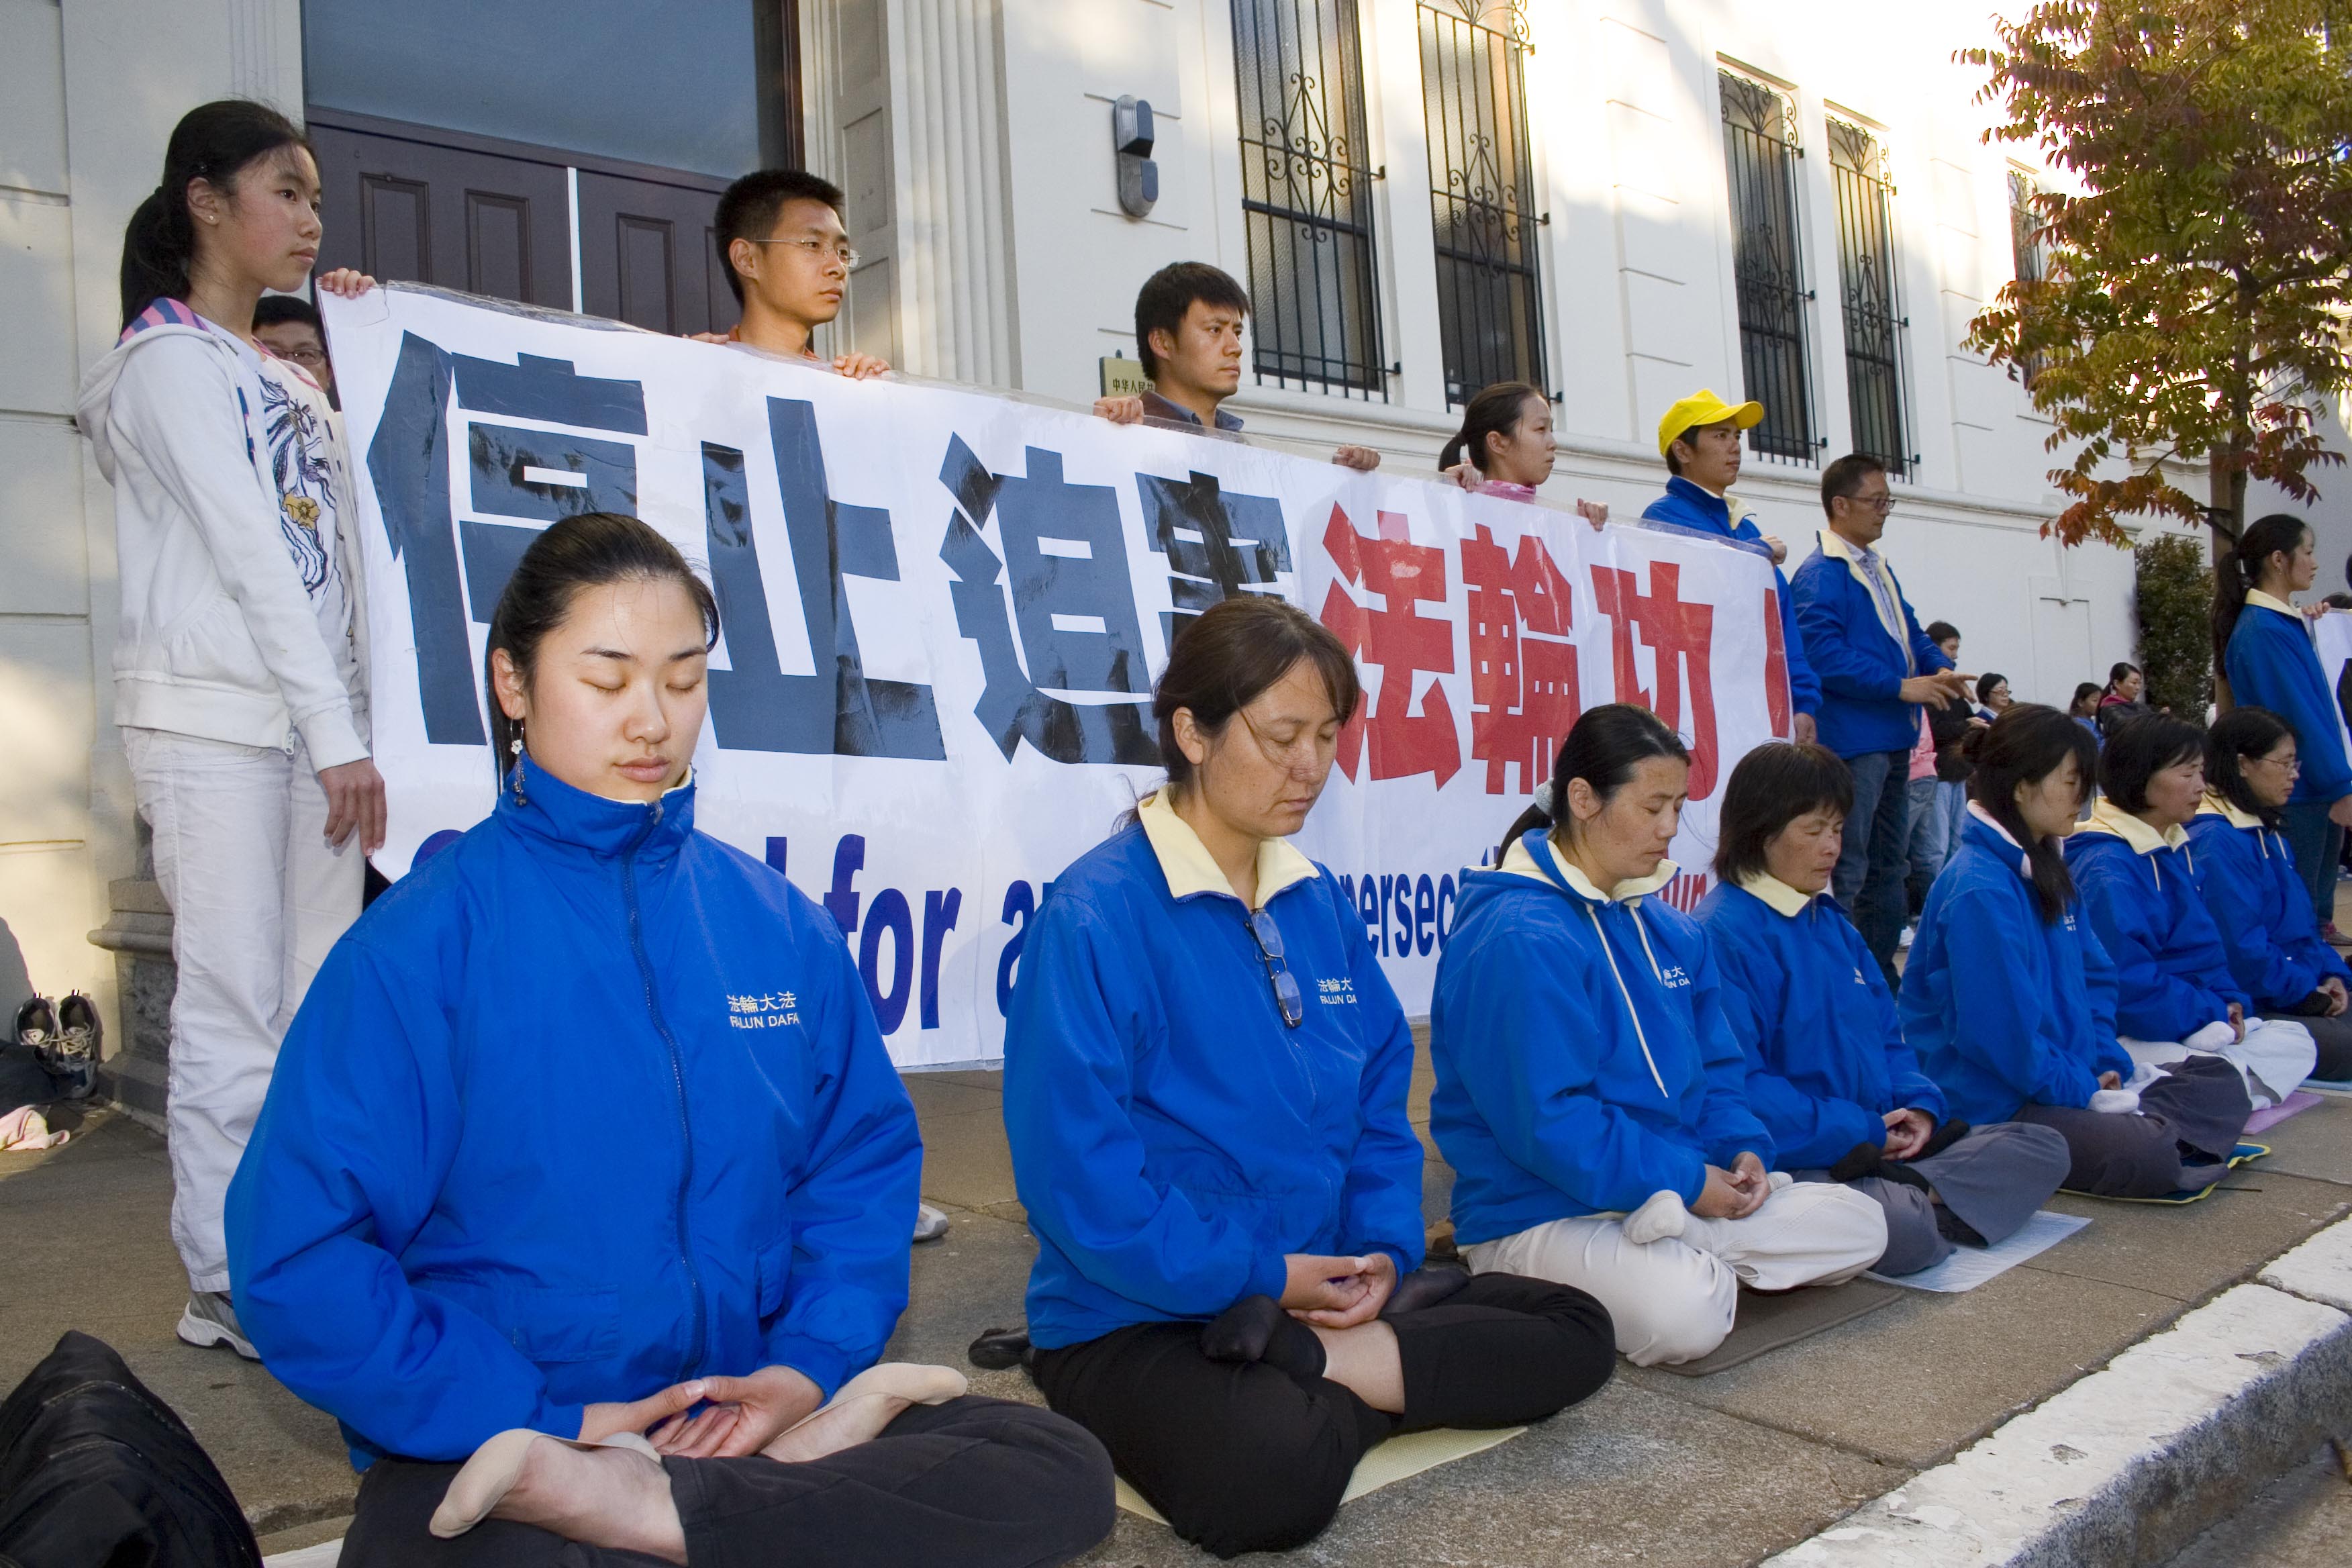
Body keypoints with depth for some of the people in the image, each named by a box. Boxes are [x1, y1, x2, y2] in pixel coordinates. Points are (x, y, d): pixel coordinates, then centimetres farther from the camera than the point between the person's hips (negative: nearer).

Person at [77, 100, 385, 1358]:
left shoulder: (292, 382, 21)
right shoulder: (169, 360, -3)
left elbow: (336, 547, 15)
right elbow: (248, 554, -12)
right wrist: (337, 736, -18)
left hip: (313, 722, 7)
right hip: (213, 721, -7)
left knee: (322, 1004, 5)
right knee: (236, 1005, -6)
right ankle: (227, 1284, 3)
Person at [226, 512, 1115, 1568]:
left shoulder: (777, 925, 7)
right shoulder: (421, 941, -5)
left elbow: (864, 1160, 11)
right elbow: (297, 1265, -9)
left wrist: (809, 1364, -6)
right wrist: (547, 1418, -13)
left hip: (746, 1409, 5)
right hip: (474, 1457, -5)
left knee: (1063, 1474, -16)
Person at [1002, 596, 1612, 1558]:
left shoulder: (1319, 904, 7)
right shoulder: (1096, 916, -16)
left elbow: (1380, 1100, 12)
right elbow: (1080, 1174, -20)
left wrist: (1383, 1251, -6)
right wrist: (1265, 1277, -17)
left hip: (1325, 1290, 8)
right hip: (1136, 1322, -8)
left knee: (1574, 1334, 0)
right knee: (1272, 1477, -37)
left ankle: (1298, 1371, -9)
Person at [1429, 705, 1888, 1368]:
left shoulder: (1672, 931, 11)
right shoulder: (1518, 939, -20)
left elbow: (1716, 1065, 17)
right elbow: (1548, 1121, -24)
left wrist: (1742, 1146, -4)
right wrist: (1685, 1182, -20)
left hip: (1682, 1198, 9)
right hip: (1542, 1214, -8)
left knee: (1860, 1226, 2)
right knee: (1684, 1313, -34)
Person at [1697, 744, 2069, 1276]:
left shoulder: (1832, 922, 19)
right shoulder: (1725, 933, -14)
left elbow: (1887, 1037, 22)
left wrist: (1921, 1104, 0)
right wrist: (1858, 1131, -17)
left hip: (1882, 1145, 10)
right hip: (1793, 1165, -10)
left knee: (2044, 1150, 2)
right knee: (1902, 1232, -37)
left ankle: (1917, 1194, -16)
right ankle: (1914, 1202, -5)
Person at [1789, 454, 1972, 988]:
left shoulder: (1879, 567, 16)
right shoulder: (1820, 575, -14)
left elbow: (1909, 632, 22)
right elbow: (1827, 657, -23)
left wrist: (1939, 667, 1)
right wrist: (1902, 687, -22)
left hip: (1892, 736, 10)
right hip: (1853, 739, -10)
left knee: (1888, 864, 16)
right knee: (1847, 870, -8)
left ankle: (1882, 974, 26)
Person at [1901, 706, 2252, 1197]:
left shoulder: (2048, 871, 11)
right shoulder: (1980, 890, -20)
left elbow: (2095, 977, 17)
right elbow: (2000, 1030, -23)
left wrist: (2107, 1066, 3)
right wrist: (2082, 1091, -13)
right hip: (1993, 1108, -10)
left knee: (2222, 1083, 13)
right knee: (2148, 1157, -31)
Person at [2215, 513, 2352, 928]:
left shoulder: (2288, 623, 13)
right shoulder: (2263, 632, -17)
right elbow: (2298, 718, -19)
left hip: (2317, 790, 9)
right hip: (2297, 796, -9)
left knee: (2316, 909, 14)